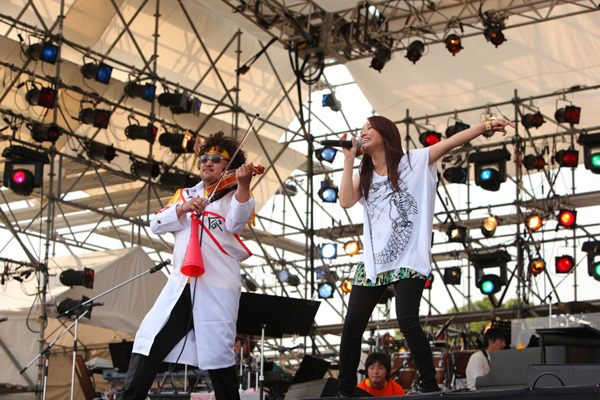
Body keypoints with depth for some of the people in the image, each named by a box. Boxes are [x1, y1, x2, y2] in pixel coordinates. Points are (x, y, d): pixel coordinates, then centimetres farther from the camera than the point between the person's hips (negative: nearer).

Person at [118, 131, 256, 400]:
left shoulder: (233, 195, 9)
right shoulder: (185, 194, 22)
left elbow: (235, 222, -13)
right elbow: (156, 225, 10)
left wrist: (243, 186, -29)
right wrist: (182, 209, -9)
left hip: (217, 288, -4)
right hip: (181, 285, 4)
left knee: (218, 354, -6)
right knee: (148, 346, -2)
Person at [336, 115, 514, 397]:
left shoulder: (415, 161, 4)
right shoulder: (364, 175, 16)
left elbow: (451, 142, -5)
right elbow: (346, 201, -1)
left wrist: (487, 126, -15)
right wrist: (349, 159, 0)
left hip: (409, 260, -5)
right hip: (373, 261, 5)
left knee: (407, 320, -19)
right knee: (352, 326, 2)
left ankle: (430, 385, -9)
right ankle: (344, 390, 13)